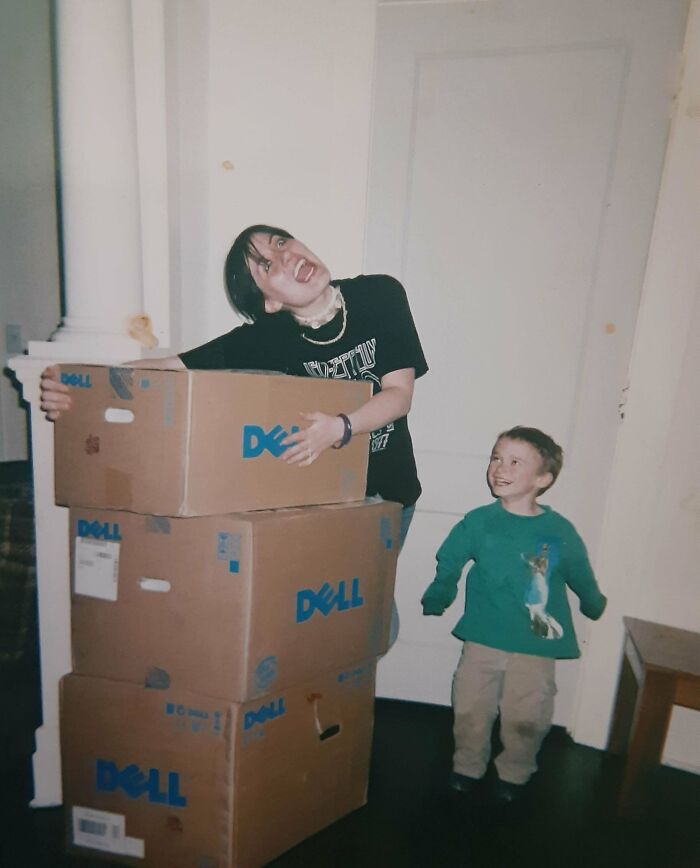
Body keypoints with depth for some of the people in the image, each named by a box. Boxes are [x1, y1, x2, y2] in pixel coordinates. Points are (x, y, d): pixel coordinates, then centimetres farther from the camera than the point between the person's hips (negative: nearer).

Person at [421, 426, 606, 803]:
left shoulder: (560, 531, -9)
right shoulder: (478, 521, -9)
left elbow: (582, 578, 8)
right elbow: (448, 564, 5)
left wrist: (594, 606, 23)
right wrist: (435, 601, 13)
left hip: (536, 647, 0)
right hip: (482, 640, 1)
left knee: (526, 719, 10)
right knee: (470, 710, 11)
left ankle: (513, 773, 40)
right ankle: (467, 766, 39)